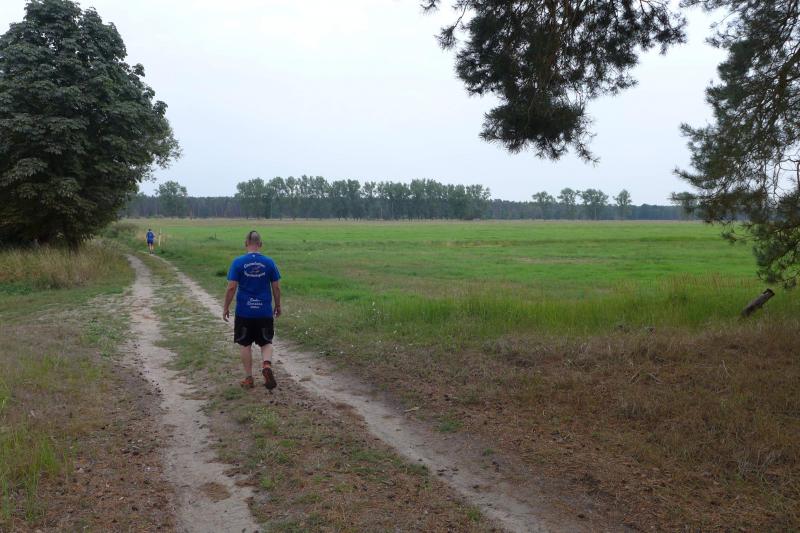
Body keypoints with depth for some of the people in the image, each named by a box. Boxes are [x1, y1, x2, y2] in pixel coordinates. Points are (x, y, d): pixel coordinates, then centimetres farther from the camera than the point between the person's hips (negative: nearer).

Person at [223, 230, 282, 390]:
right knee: (266, 342, 13)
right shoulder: (269, 262, -2)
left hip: (244, 312, -1)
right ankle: (267, 365, -14)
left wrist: (226, 307, 3)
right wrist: (278, 306, 15)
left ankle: (248, 378, 18)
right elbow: (276, 288, 1)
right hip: (265, 312, 1)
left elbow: (231, 288, -8)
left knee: (245, 345, 13)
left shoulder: (238, 262, -7)